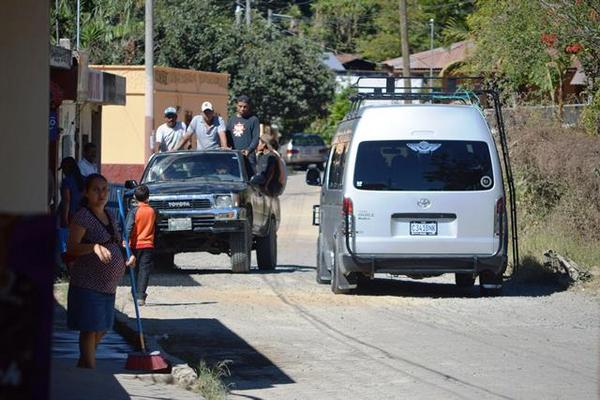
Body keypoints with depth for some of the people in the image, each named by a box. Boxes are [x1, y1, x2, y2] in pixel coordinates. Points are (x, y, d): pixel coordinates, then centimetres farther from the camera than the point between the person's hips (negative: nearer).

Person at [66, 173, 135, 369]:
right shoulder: (83, 217, -13)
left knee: (101, 329, 15)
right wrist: (94, 247, -40)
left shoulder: (108, 216, 13)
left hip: (108, 285, 9)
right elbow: (72, 248, -23)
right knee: (90, 329, -6)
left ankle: (82, 366, 31)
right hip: (88, 283, -9)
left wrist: (127, 259, 10)